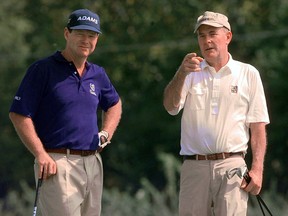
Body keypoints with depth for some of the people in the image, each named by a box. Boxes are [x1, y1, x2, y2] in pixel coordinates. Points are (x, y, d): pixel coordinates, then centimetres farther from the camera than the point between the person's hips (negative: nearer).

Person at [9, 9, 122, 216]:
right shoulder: (43, 69, -3)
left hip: (93, 164, 7)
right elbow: (18, 115, -8)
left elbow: (114, 104, 35)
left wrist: (106, 134, 16)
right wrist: (41, 154, -16)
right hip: (57, 164, -7)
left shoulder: (98, 74, 16)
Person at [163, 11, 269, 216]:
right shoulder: (190, 72, 12)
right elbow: (170, 106, -7)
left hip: (231, 167, -2)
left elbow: (258, 126, 5)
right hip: (194, 166, 2)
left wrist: (257, 169, -6)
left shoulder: (248, 74, 8)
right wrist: (181, 73, -24)